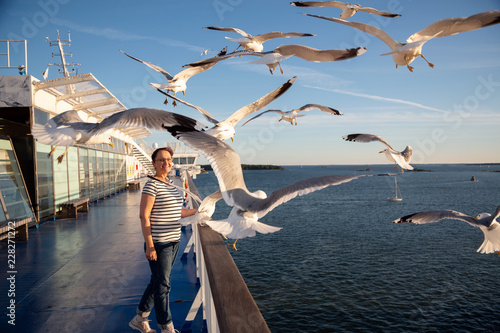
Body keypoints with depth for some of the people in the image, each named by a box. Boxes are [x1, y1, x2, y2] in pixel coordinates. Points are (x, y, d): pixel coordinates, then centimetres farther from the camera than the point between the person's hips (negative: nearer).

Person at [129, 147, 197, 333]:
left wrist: (197, 211, 26)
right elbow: (144, 215, -17)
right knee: (162, 286, 2)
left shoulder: (169, 185, 12)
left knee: (157, 282, 18)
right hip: (158, 244, -8)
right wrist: (150, 246, -20)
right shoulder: (151, 185, -13)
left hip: (173, 242, 9)